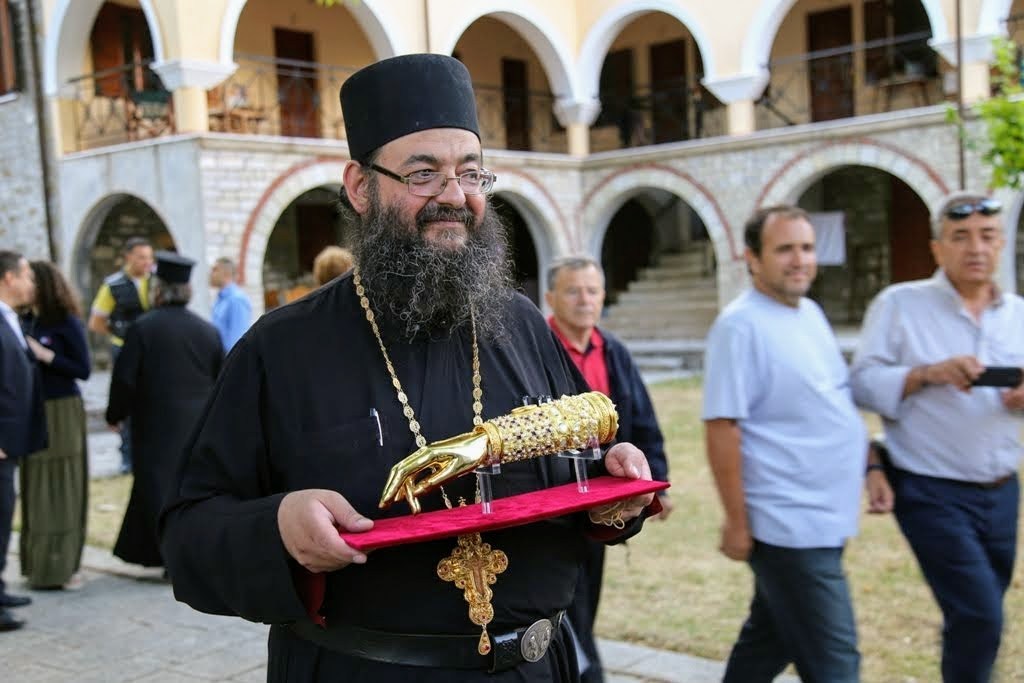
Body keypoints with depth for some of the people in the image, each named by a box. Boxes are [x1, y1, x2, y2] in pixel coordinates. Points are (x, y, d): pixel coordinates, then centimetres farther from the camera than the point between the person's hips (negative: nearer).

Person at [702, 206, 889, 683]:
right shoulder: (741, 325, -15)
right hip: (789, 526, -8)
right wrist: (737, 522, -18)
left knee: (771, 638, 20)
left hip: (825, 518, 8)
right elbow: (721, 427, -18)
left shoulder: (811, 313, 12)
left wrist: (869, 468, 15)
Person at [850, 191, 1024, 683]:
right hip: (932, 493, -5)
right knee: (979, 616, -12)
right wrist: (927, 374, -24)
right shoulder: (898, 305, -4)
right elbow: (864, 383, -9)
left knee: (979, 618, 15)